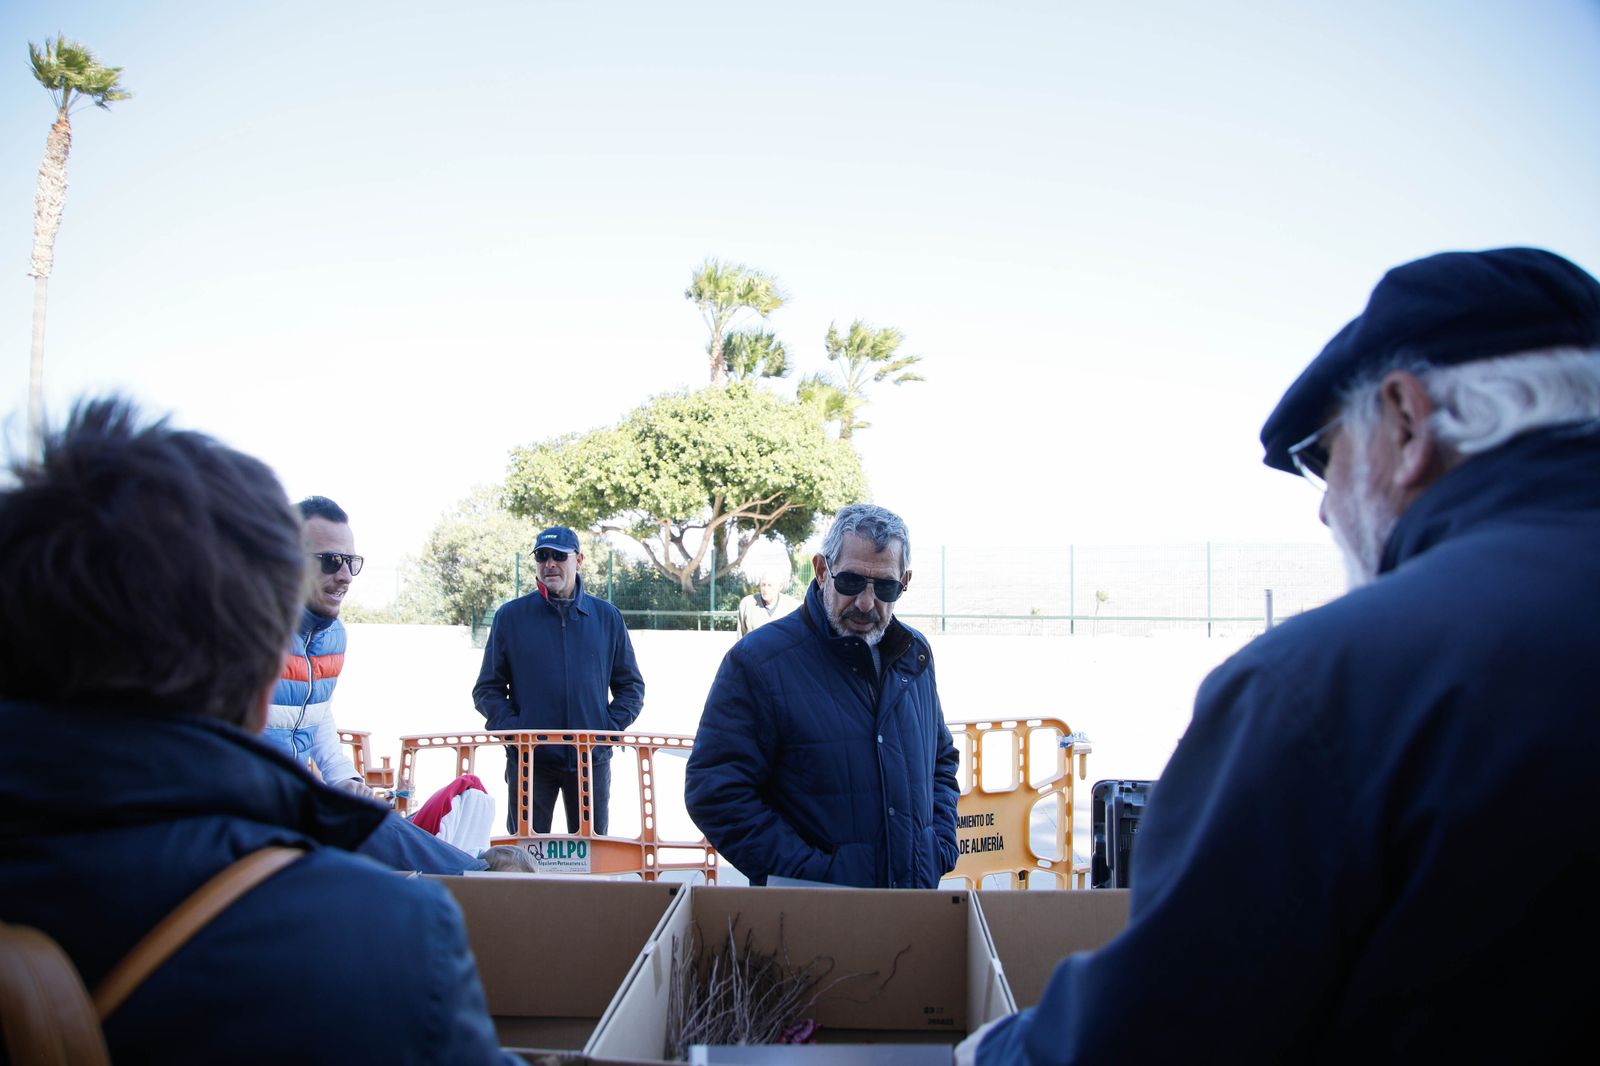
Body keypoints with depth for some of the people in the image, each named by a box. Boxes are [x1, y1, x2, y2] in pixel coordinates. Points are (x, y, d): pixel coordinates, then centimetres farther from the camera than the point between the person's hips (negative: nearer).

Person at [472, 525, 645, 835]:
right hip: (529, 759, -1)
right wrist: (511, 727, -10)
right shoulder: (511, 616, 3)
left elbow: (631, 686, 12)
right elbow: (488, 689, 5)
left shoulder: (607, 617, 7)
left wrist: (610, 726, -4)